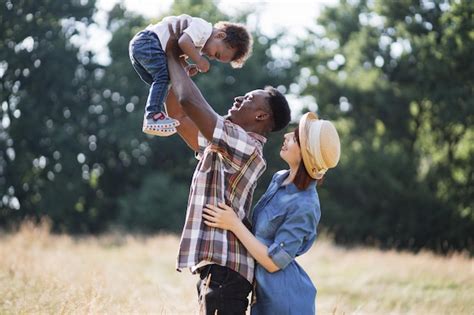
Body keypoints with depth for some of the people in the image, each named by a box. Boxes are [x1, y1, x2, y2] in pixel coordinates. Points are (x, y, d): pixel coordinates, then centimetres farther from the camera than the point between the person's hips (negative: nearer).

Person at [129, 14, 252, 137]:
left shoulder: (200, 42, 19)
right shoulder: (203, 27, -13)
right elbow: (183, 42, -27)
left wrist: (187, 66, 6)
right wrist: (198, 60, -16)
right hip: (147, 40, -10)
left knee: (161, 84, 15)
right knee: (163, 75, -21)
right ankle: (153, 115, -31)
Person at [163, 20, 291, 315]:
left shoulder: (246, 145, -11)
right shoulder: (221, 147, 18)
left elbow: (190, 102, -17)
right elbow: (179, 116, 27)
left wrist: (174, 55, -3)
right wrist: (169, 70, 18)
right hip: (217, 267, 10)